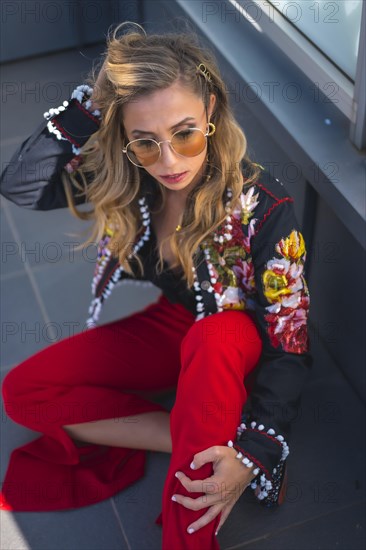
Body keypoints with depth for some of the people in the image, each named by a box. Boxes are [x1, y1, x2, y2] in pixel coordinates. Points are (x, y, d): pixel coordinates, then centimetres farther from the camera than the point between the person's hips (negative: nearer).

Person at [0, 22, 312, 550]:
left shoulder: (263, 207, -30)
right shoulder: (122, 178, -17)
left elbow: (289, 347, -26)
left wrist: (253, 452, -38)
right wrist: (94, 98, -33)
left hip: (242, 343, -5)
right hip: (176, 324, 5)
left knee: (211, 338, -42)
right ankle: (197, 437, -13)